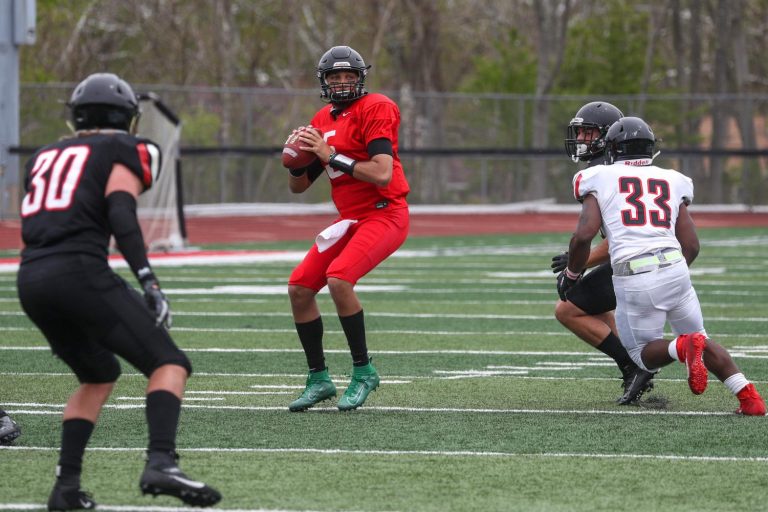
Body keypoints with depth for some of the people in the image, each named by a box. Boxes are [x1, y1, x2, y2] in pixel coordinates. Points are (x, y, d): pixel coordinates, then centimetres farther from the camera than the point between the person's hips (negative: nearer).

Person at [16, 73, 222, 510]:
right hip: (79, 271, -6)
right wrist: (149, 281, -15)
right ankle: (161, 464, -28)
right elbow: (120, 210, -8)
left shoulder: (46, 156, 28)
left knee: (99, 374, 26)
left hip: (31, 279, 7)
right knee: (169, 363, -4)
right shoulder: (126, 149, 10)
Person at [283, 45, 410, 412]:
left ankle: (363, 371, -12)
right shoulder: (323, 120, 12)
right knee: (299, 288, 2)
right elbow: (298, 186, 17)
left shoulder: (375, 110, -12)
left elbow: (382, 174, -24)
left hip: (384, 214, -8)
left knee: (339, 279, -27)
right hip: (350, 219, 8)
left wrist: (332, 156, -21)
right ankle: (319, 379, 14)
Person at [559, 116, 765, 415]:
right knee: (702, 341, 22)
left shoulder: (601, 179, 9)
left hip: (633, 281, -3)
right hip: (675, 268, 3)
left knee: (644, 355, 15)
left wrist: (571, 275, 14)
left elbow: (583, 235, -3)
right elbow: (691, 246, 14)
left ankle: (683, 347, -19)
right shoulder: (671, 182, 18)